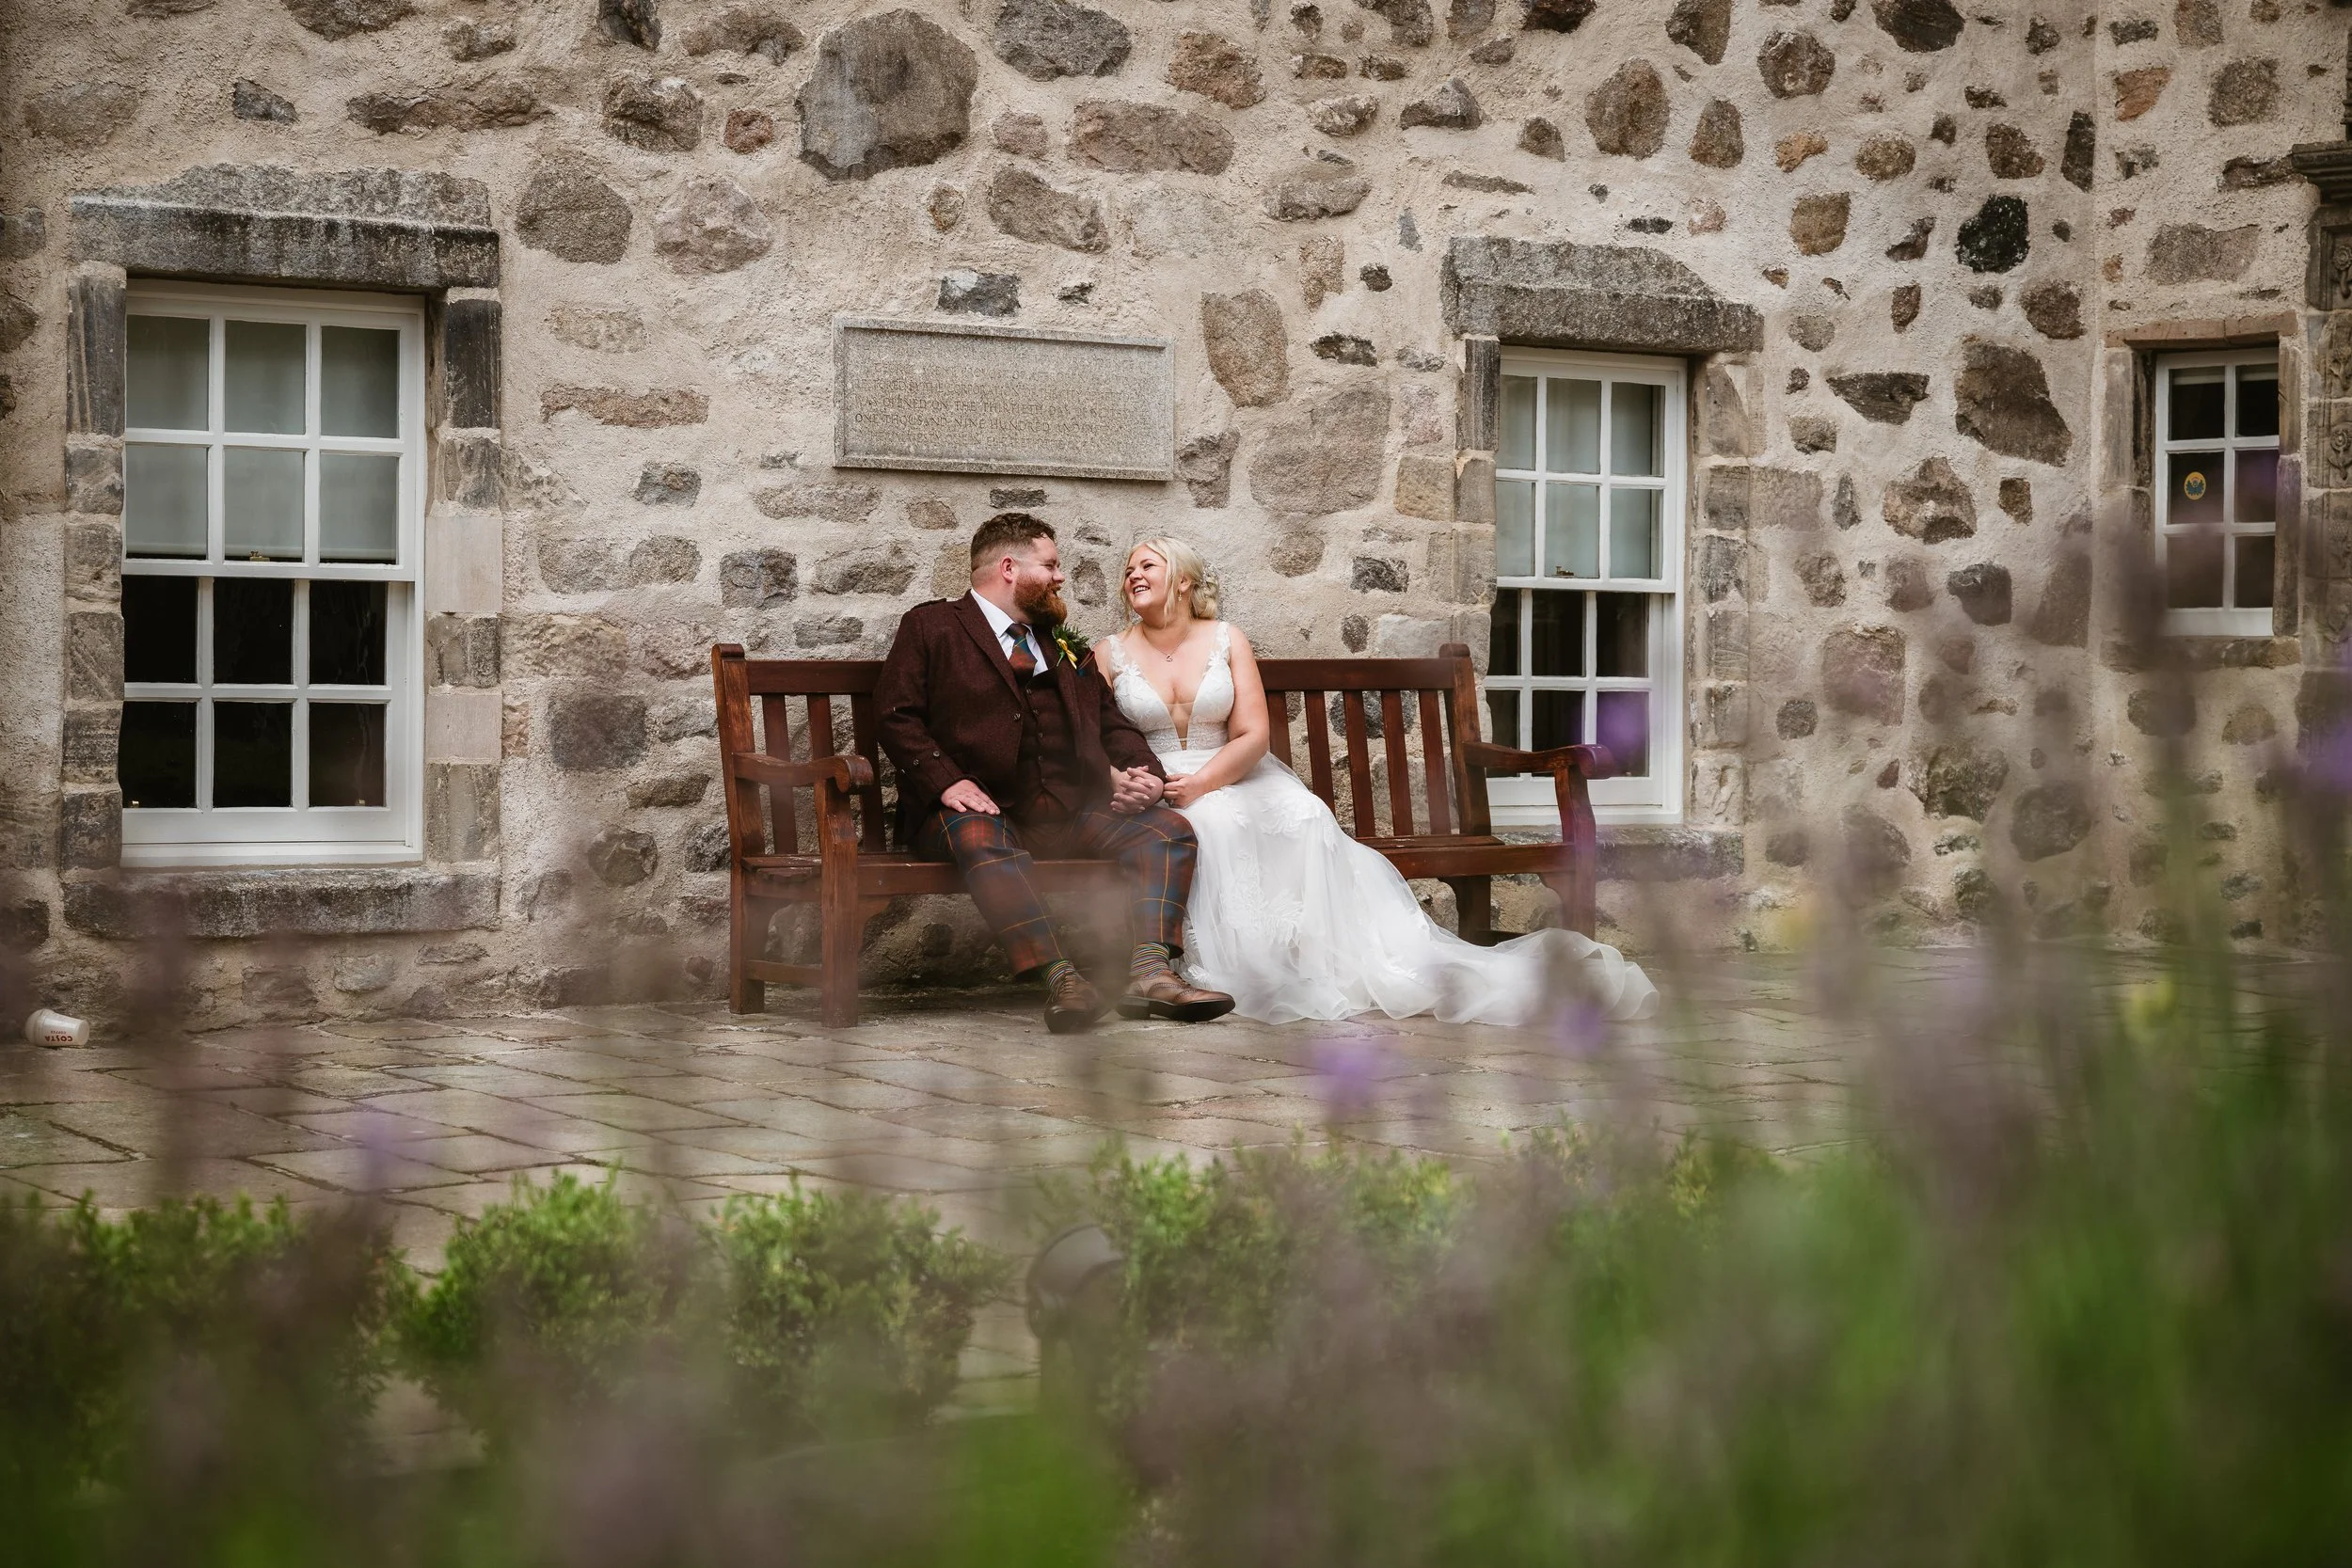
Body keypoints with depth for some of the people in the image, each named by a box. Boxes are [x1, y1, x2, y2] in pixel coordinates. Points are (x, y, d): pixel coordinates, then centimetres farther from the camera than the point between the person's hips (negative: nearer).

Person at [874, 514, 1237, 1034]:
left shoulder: (1058, 643, 27)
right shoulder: (932, 626, 9)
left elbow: (1110, 723, 25)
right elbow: (896, 714, -1)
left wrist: (1140, 772, 2)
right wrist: (947, 781, -17)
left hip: (1070, 814, 5)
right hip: (981, 810, -5)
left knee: (1170, 828, -16)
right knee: (982, 838, -40)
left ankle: (1151, 971, -33)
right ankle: (1059, 978, -49)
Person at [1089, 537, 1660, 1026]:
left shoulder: (1225, 639, 10)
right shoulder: (1109, 655, 8)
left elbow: (1252, 735, 2)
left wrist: (1200, 782, -16)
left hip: (1228, 779, 1)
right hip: (1148, 795, -1)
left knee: (1307, 822, -28)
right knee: (1215, 828, -38)